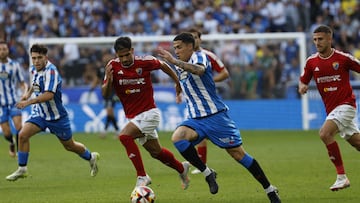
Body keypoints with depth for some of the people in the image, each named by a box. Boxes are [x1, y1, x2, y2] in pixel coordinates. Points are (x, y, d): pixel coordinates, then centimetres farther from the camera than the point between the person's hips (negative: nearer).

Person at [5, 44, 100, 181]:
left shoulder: (51, 71, -26)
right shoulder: (34, 69, 0)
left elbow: (49, 95, -38)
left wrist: (29, 102, -42)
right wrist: (29, 93, 15)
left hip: (57, 116, -6)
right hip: (39, 113, 6)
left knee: (69, 146, 11)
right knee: (23, 135, -17)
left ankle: (91, 157, 39)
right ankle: (22, 169, -8)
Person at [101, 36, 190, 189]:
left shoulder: (144, 62, -15)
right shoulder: (112, 66, -7)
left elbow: (163, 66, 6)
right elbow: (105, 94, -6)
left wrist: (178, 82, 15)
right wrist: (108, 80, -27)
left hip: (149, 112, -5)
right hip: (133, 117, 5)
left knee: (124, 136, -27)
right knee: (155, 152, 17)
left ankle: (142, 176, -22)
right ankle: (181, 168, 44)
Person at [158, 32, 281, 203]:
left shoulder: (199, 56, -11)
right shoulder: (180, 68, 13)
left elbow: (199, 70, -36)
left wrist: (174, 61, -44)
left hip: (215, 116, -6)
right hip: (195, 119, 6)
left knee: (238, 153, -4)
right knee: (177, 137, -25)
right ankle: (207, 173, -13)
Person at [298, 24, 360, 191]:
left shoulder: (343, 58, -10)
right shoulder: (311, 62, 3)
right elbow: (303, 80, 15)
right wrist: (302, 86, -8)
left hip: (345, 104, -6)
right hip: (331, 108, 6)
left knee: (325, 133, -24)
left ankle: (342, 176, -17)